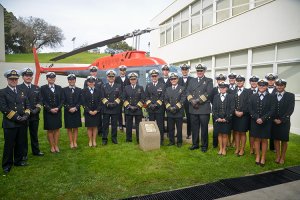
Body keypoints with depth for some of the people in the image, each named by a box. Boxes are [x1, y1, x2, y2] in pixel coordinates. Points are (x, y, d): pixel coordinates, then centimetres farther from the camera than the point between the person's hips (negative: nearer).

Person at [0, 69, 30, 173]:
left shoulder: (22, 92, 14)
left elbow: (27, 105, 12)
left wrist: (26, 115, -5)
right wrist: (16, 117, -16)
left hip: (22, 123, 5)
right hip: (10, 123, -5)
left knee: (20, 144, 12)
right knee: (9, 145, 4)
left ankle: (18, 161, 27)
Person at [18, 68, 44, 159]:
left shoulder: (37, 88, 11)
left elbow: (40, 101, 7)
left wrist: (36, 109, -9)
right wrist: (27, 110, -16)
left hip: (35, 115, 4)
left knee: (34, 134, 14)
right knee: (24, 135, 6)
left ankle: (36, 151, 25)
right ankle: (23, 154, 16)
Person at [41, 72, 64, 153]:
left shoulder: (59, 88, 7)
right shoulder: (43, 88, 0)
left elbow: (62, 99, 4)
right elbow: (43, 101, -6)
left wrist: (58, 108, -10)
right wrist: (50, 109, -15)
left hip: (58, 112, 2)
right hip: (48, 112, -2)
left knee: (57, 129, 7)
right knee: (49, 130, 5)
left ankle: (56, 145, 17)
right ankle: (52, 146, 14)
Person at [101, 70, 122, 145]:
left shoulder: (118, 86, 9)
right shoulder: (104, 86, 9)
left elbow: (120, 97, 2)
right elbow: (102, 97, 2)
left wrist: (115, 103, -11)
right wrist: (107, 103, -12)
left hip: (115, 108, 0)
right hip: (106, 108, 0)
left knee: (114, 124, 6)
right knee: (105, 124, 4)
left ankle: (114, 138, 18)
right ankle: (104, 139, 12)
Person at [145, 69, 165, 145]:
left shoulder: (162, 85, 3)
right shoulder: (148, 85, 12)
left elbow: (163, 97, -4)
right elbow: (146, 96, 7)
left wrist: (156, 104, -14)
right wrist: (150, 104, -8)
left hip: (159, 108, -3)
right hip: (150, 108, 3)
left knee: (160, 125, 1)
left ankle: (160, 140, 10)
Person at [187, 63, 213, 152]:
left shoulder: (209, 81, 5)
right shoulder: (192, 81, 18)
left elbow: (208, 93, -9)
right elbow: (188, 92, 7)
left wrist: (198, 100, -15)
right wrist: (192, 100, -10)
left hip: (204, 108, -3)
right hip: (193, 108, 4)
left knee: (204, 128, 3)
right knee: (194, 128, 10)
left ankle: (204, 145, 15)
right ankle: (195, 144, 22)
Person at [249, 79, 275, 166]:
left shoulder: (271, 97, 0)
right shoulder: (253, 96, 4)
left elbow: (272, 110, -7)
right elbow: (250, 109, 0)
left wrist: (263, 119, -16)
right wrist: (257, 118, -14)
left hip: (266, 122, -1)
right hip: (255, 122, 1)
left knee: (264, 140, 7)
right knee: (257, 139, 9)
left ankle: (263, 157, 19)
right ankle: (257, 156, 21)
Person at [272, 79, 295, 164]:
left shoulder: (290, 96, -2)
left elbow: (290, 110, -9)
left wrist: (281, 120, -14)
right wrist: (274, 119, -9)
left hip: (284, 122, -2)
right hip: (274, 122, 2)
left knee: (284, 140, 8)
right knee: (276, 139, 8)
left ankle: (282, 157, 20)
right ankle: (278, 156, 19)